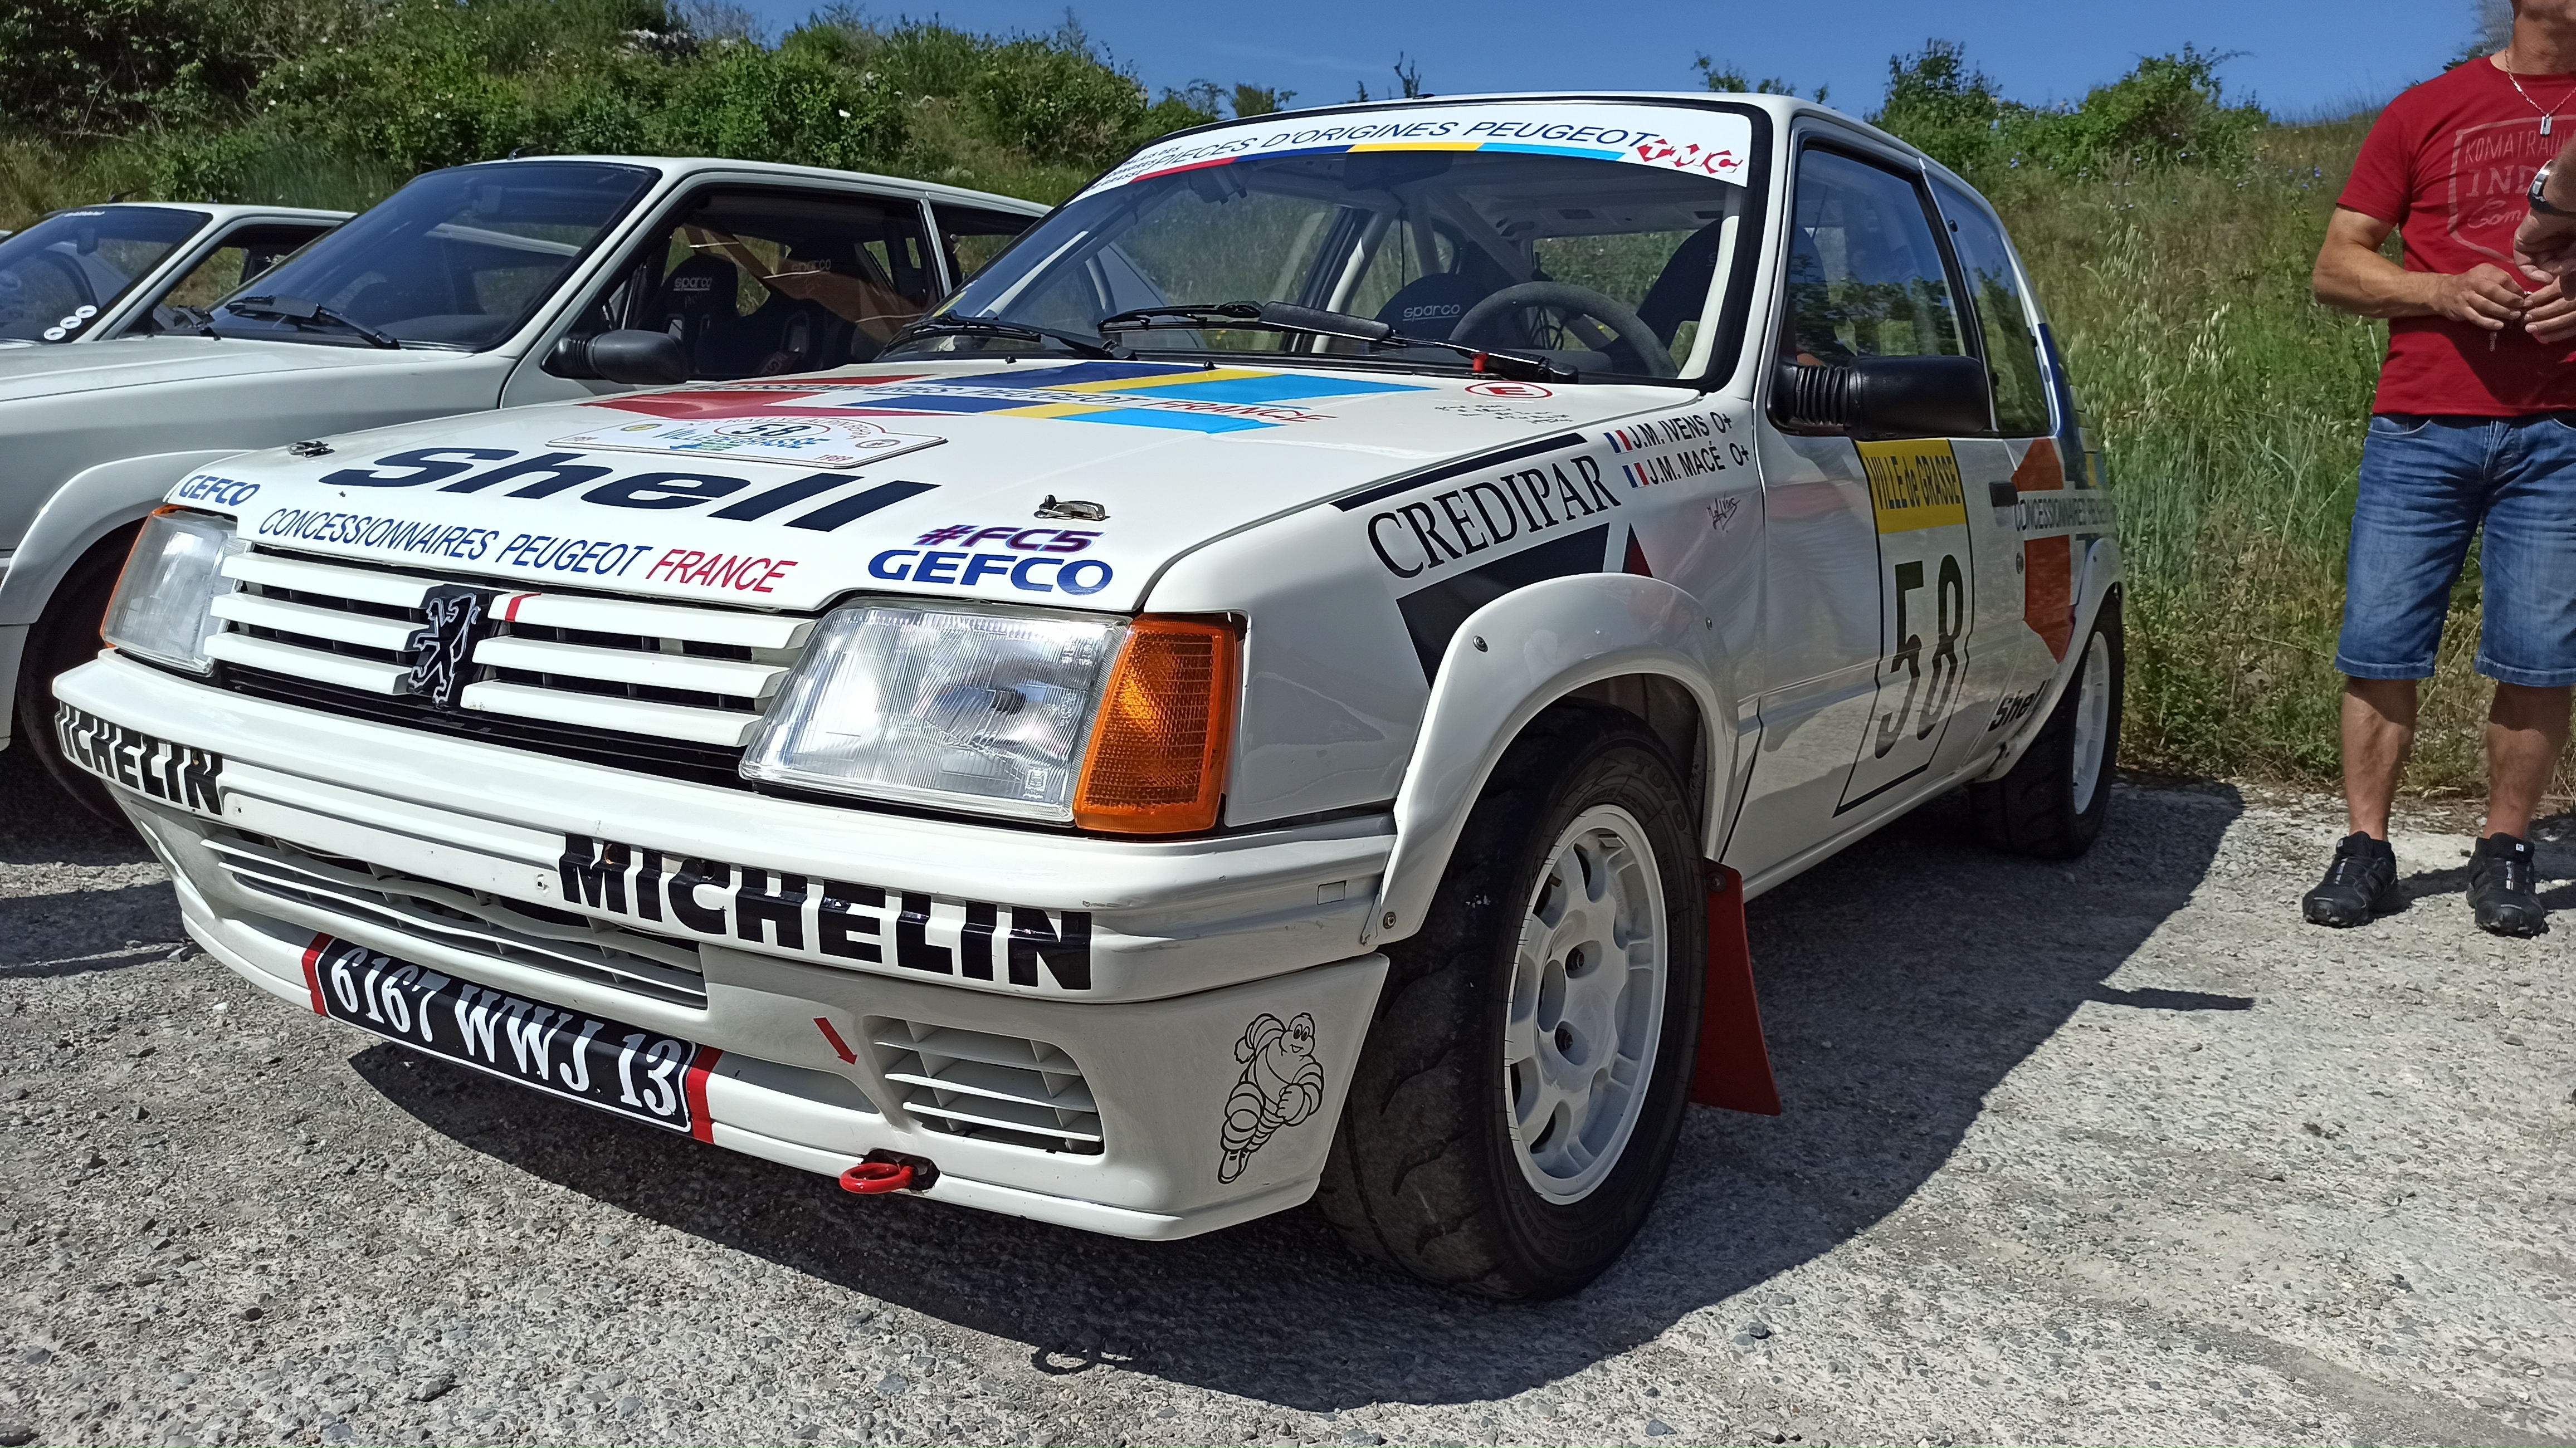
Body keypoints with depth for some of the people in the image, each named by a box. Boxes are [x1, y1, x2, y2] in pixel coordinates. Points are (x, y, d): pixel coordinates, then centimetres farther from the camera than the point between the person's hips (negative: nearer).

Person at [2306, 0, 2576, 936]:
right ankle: (2365, 850, 8)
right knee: (2379, 646, -2)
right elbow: (2336, 268, 8)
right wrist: (2444, 289, -9)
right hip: (2422, 424, 0)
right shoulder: (2427, 112, 10)